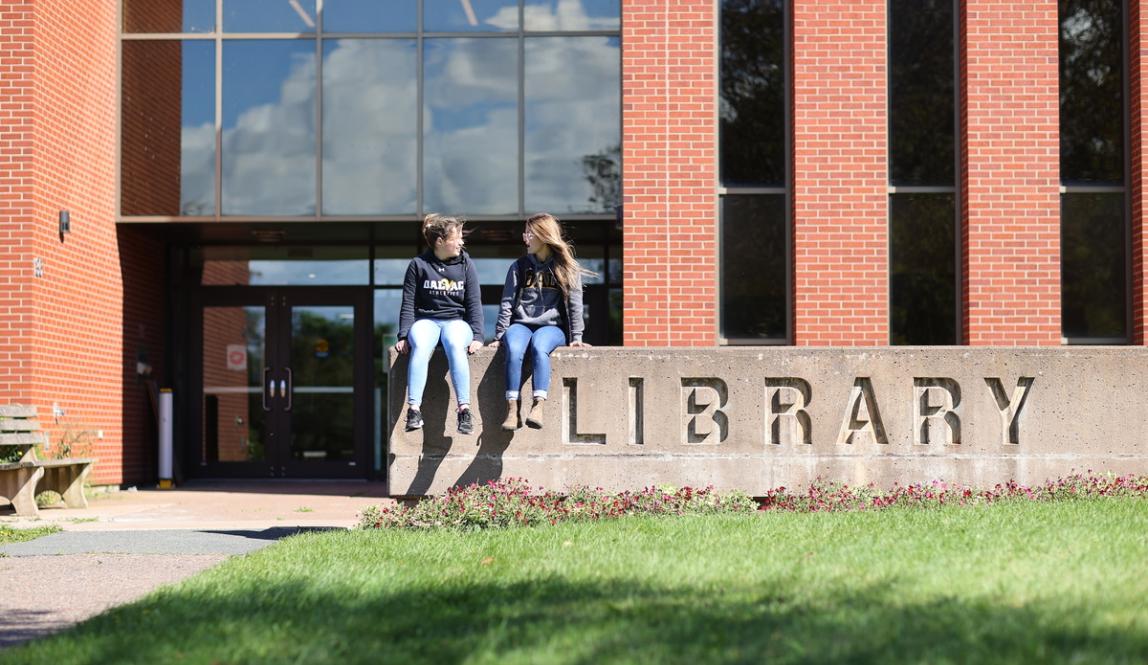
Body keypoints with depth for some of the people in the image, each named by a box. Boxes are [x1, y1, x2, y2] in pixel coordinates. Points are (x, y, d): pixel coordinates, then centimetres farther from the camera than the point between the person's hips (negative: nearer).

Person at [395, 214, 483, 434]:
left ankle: (464, 409, -42)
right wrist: (403, 336, -8)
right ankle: (414, 408, -42)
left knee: (455, 346, -36)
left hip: (457, 321, 0)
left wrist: (477, 337, -6)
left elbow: (474, 304, 6)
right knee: (420, 347, -36)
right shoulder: (418, 265, 4)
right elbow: (408, 304, 4)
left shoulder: (465, 265, 8)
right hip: (425, 320, 0)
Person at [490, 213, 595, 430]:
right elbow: (507, 303, 9)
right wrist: (499, 335, 1)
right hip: (521, 324, 2)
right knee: (514, 349, -33)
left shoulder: (567, 268, 7)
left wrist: (576, 336, -4)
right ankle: (512, 409, -38)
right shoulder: (519, 267, 13)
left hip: (552, 326, -2)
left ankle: (537, 407, -45)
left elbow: (574, 303, 4)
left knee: (539, 347, -37)